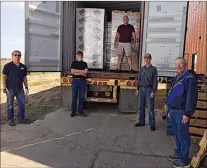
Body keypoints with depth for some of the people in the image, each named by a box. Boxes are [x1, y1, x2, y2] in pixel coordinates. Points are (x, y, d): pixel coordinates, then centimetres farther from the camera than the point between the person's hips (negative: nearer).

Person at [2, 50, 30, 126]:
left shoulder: (23, 66, 8)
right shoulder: (7, 66, -5)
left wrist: (26, 87, 9)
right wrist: (4, 88, -12)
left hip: (20, 89, 4)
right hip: (10, 89, -4)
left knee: (22, 104, 7)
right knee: (10, 105, 7)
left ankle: (21, 119, 21)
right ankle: (10, 119, 20)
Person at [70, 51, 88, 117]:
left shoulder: (84, 63, 12)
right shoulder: (73, 63, 7)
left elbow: (86, 72, -4)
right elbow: (72, 72, -7)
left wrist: (77, 70, -7)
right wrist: (81, 73, -10)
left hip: (82, 81, 2)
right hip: (75, 81, -1)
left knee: (81, 97, 3)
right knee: (74, 96, 0)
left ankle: (80, 111, 13)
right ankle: (73, 111, 8)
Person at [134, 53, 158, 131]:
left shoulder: (153, 69, -1)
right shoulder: (142, 68, 12)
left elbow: (155, 81, -6)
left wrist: (153, 91, -12)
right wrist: (137, 89, 11)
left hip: (149, 89, -5)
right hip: (141, 89, 5)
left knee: (150, 108, -4)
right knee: (141, 107, 10)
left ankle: (152, 124, 5)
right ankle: (141, 122, 23)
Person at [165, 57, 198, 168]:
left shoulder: (190, 78, -15)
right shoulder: (176, 78, 13)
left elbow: (191, 97, -20)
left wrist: (187, 114, -21)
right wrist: (169, 105, 18)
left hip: (181, 112, -9)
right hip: (173, 110, 9)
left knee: (183, 135, 1)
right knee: (176, 134, 19)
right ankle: (178, 153, 35)